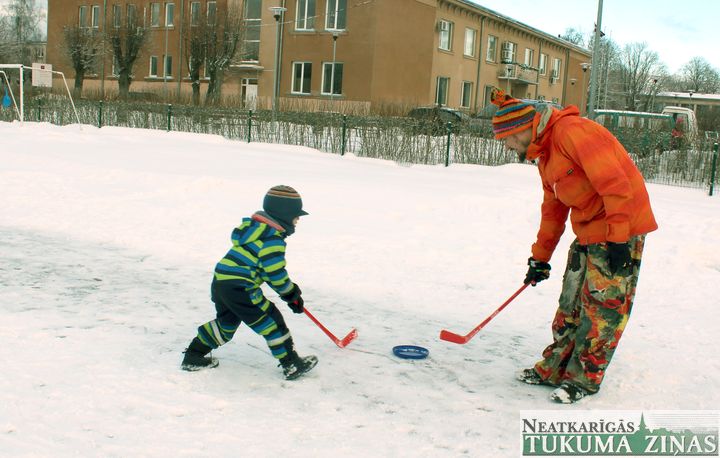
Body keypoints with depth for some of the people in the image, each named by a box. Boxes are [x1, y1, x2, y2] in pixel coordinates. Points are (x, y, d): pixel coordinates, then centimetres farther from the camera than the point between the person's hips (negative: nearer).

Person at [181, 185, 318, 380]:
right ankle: (292, 365, 5)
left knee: (226, 323, 26)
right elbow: (275, 274, -15)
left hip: (221, 282, 10)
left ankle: (193, 357, 33)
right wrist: (291, 293, 1)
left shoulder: (254, 226, 19)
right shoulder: (272, 239, -13)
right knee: (271, 322, -1)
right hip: (239, 288, -10)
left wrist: (289, 290, 24)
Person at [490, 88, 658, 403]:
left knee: (602, 305, -2)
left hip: (621, 228, -9)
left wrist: (617, 238, -24)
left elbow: (614, 183, -24)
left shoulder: (572, 131, -19)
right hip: (588, 233, 10)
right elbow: (553, 209, 21)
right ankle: (555, 368, 21)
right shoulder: (544, 153, 13)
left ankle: (584, 378, 8)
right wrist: (540, 257, 23)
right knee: (572, 300, 11)